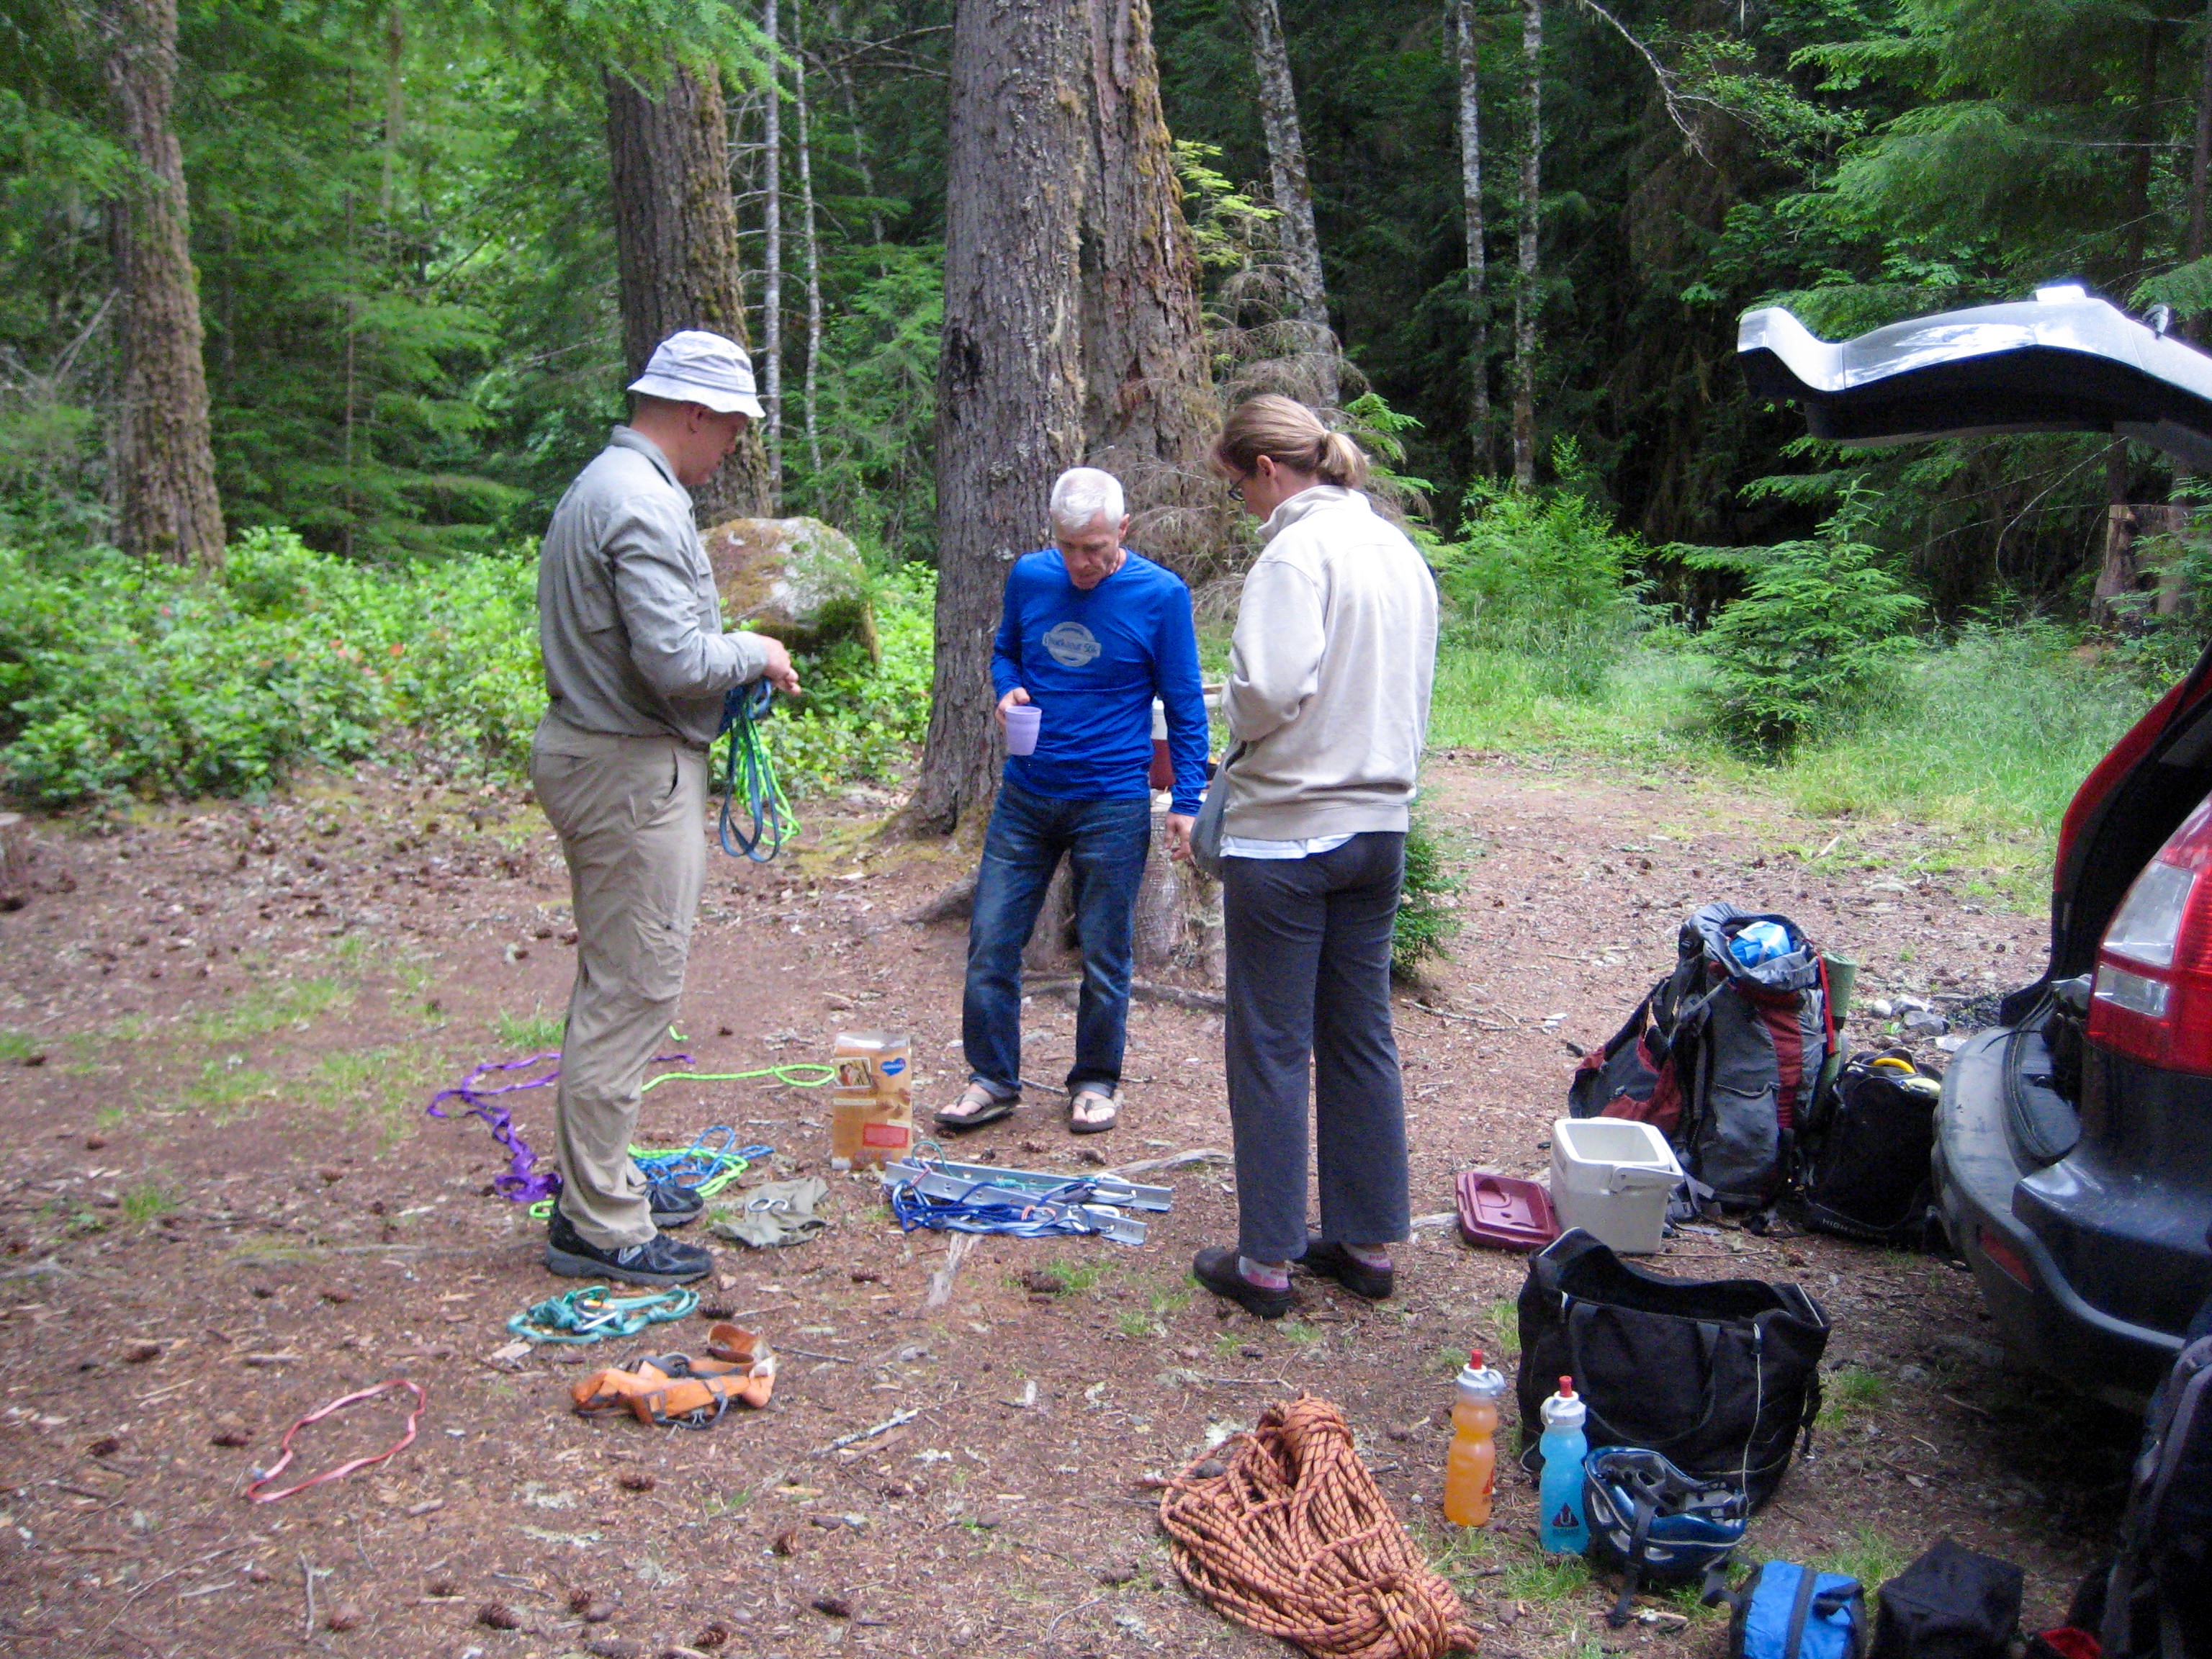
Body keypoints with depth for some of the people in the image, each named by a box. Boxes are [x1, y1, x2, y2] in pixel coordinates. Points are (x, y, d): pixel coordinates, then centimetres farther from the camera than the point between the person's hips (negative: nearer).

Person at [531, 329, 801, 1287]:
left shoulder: (606, 485, 16)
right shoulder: (645, 507, -18)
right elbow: (675, 661, -25)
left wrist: (735, 657, 12)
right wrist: (755, 654, -8)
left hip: (590, 753, 11)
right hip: (634, 773, -11)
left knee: (617, 986, 18)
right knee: (632, 993, -4)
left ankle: (600, 1186, 30)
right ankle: (600, 1228, 5)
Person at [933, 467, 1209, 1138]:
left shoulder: (1161, 595, -9)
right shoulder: (1029, 576, 1)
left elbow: (1185, 705, -2)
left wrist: (1187, 800, -7)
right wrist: (1008, 691, -6)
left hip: (1112, 804, -3)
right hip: (1026, 796, 4)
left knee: (1104, 957, 7)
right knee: (991, 944, 4)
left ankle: (1095, 1083, 26)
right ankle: (993, 1080, 19)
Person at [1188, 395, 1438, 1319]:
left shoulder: (1299, 551, -14)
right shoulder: (1401, 551, 12)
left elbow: (1271, 691, -25)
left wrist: (1228, 703, -5)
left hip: (1286, 833, -8)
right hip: (1379, 825, 8)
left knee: (1271, 1048, 2)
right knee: (1362, 1037, 15)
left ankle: (1266, 1262, 11)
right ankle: (1369, 1243, 24)